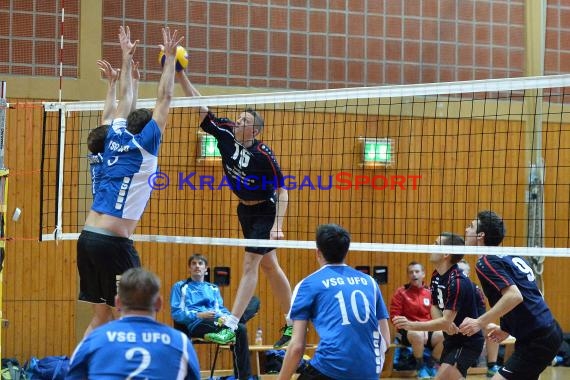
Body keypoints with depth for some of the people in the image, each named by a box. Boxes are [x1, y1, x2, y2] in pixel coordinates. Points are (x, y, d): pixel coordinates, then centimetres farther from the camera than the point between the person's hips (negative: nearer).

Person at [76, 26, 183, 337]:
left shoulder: (116, 137, 12)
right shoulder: (144, 144, -3)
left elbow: (125, 97, 26)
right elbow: (164, 98, 1)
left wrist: (127, 57, 34)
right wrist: (170, 57, 7)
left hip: (88, 237, 7)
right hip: (114, 241, -7)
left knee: (102, 314, 10)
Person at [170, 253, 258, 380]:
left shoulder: (213, 288, 30)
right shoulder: (180, 287, 15)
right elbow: (176, 313, 3)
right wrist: (199, 315, -13)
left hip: (218, 321, 5)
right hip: (196, 324, -5)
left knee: (254, 302, -22)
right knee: (240, 329, -35)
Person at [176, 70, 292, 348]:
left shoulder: (263, 154, -23)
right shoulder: (226, 134, -8)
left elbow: (282, 191, -19)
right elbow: (201, 108, -10)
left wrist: (278, 225, -29)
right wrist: (181, 77, -21)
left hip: (265, 212, -7)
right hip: (245, 210, 7)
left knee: (250, 264, -13)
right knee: (269, 266, 14)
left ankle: (230, 328, -17)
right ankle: (292, 325, 25)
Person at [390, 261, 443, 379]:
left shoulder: (430, 293, 6)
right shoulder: (401, 292, -3)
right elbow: (394, 316, -5)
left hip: (427, 329, 3)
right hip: (408, 331, -3)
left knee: (443, 336, -27)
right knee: (418, 335, -39)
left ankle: (431, 365, -1)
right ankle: (420, 366, -12)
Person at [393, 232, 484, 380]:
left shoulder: (458, 282, -26)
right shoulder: (436, 276, 3)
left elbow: (446, 321, -28)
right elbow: (435, 307, 8)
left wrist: (411, 325, -34)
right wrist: (445, 324, -15)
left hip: (468, 343, -9)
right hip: (452, 340, 9)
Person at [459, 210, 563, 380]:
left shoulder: (486, 262, -11)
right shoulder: (512, 257, 16)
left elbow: (514, 296, -25)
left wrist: (480, 323, -21)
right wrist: (506, 330, 24)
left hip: (536, 341, -10)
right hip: (550, 332, 10)